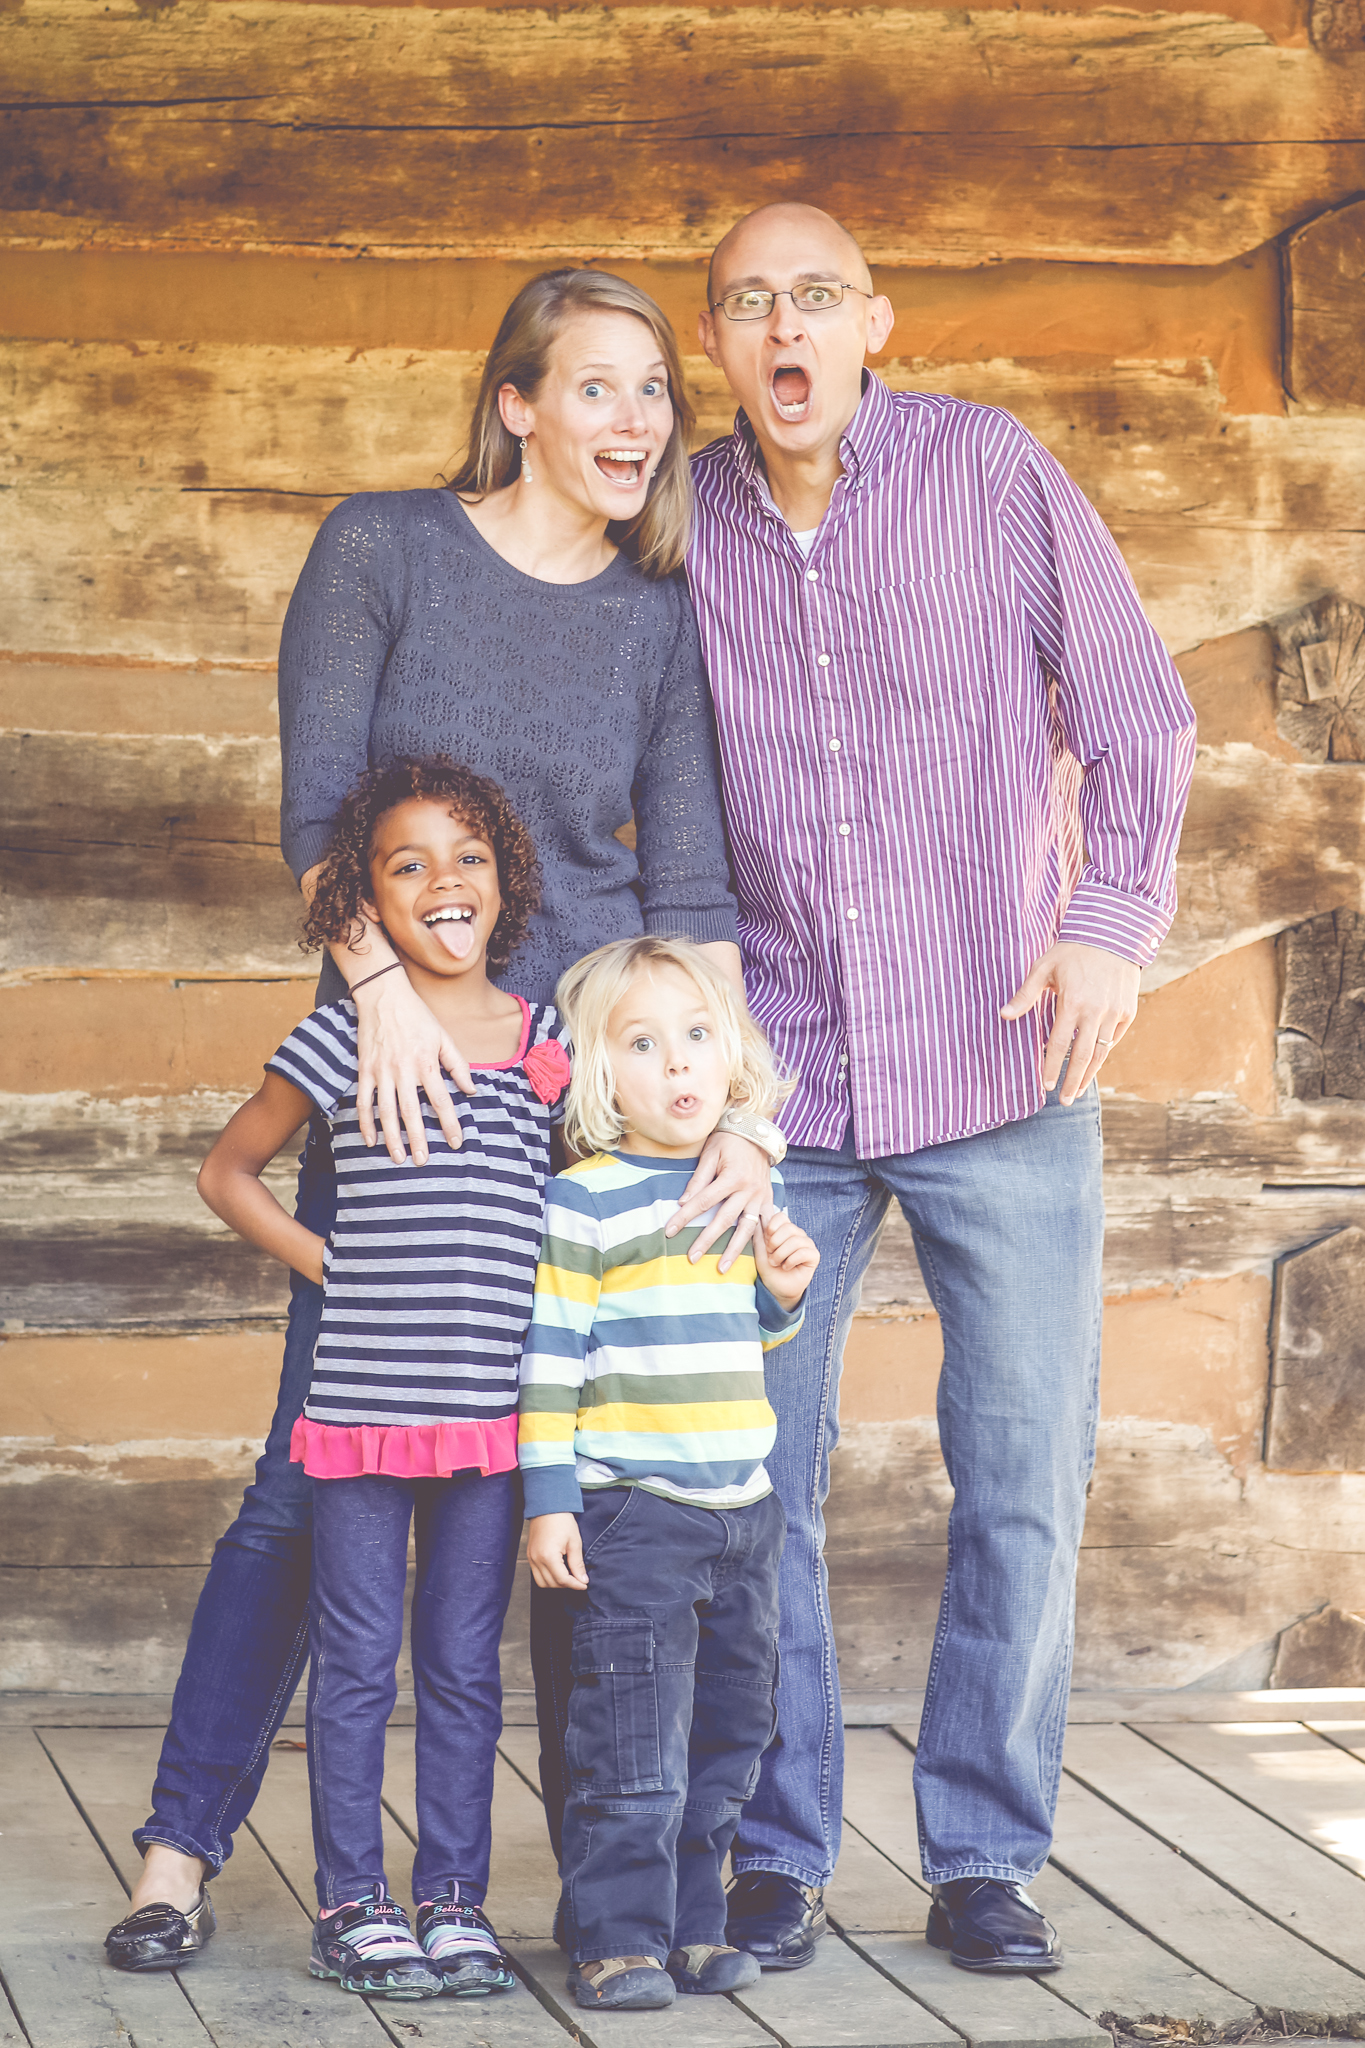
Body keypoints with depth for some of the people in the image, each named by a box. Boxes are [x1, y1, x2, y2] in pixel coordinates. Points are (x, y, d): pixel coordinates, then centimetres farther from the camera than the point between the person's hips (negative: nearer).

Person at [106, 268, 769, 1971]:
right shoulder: (383, 551, 0)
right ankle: (181, 1850, 5)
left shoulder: (662, 620, 7)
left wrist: (735, 1108, -8)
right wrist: (384, 989, -18)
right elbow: (317, 809, -5)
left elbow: (689, 884, 2)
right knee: (316, 1471, -3)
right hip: (401, 1066, -2)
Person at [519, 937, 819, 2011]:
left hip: (744, 1510, 7)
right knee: (635, 1742, -6)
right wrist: (549, 1497, -13)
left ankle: (693, 1923, 22)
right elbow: (552, 1354, -9)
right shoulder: (583, 1202, -8)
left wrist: (784, 1292, 4)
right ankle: (618, 1939, 2)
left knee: (729, 1731, 12)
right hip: (632, 1509, -7)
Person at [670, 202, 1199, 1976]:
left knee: (1026, 1484, 1)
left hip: (1000, 1072, -1)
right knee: (753, 1482, 1)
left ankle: (986, 1857, 13)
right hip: (772, 1081, 1)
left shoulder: (994, 473, -3)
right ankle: (779, 1853, 14)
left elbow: (1139, 716, 1)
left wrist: (1113, 918, -12)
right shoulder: (677, 529, 2)